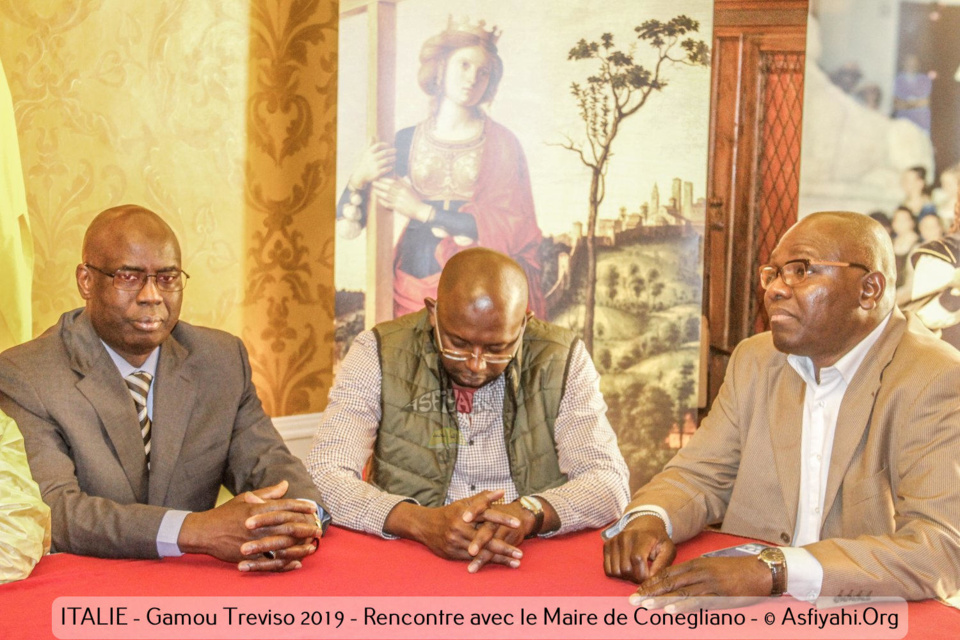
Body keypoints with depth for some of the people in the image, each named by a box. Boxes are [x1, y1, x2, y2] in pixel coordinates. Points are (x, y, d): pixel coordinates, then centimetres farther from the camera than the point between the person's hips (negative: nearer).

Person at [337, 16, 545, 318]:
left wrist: (423, 211, -8)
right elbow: (347, 227, 7)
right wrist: (358, 179, -13)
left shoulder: (502, 144, 4)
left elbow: (512, 230, -8)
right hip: (416, 285, 2)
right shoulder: (406, 141, 9)